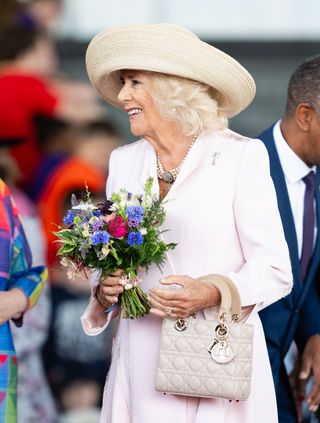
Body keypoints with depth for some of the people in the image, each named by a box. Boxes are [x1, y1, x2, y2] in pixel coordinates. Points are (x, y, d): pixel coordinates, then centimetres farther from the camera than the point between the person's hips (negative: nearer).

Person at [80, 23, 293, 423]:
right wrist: (105, 291, -5)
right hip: (142, 365, 4)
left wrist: (211, 295, -23)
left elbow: (275, 269, -7)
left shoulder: (240, 156, -5)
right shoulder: (124, 161, 10)